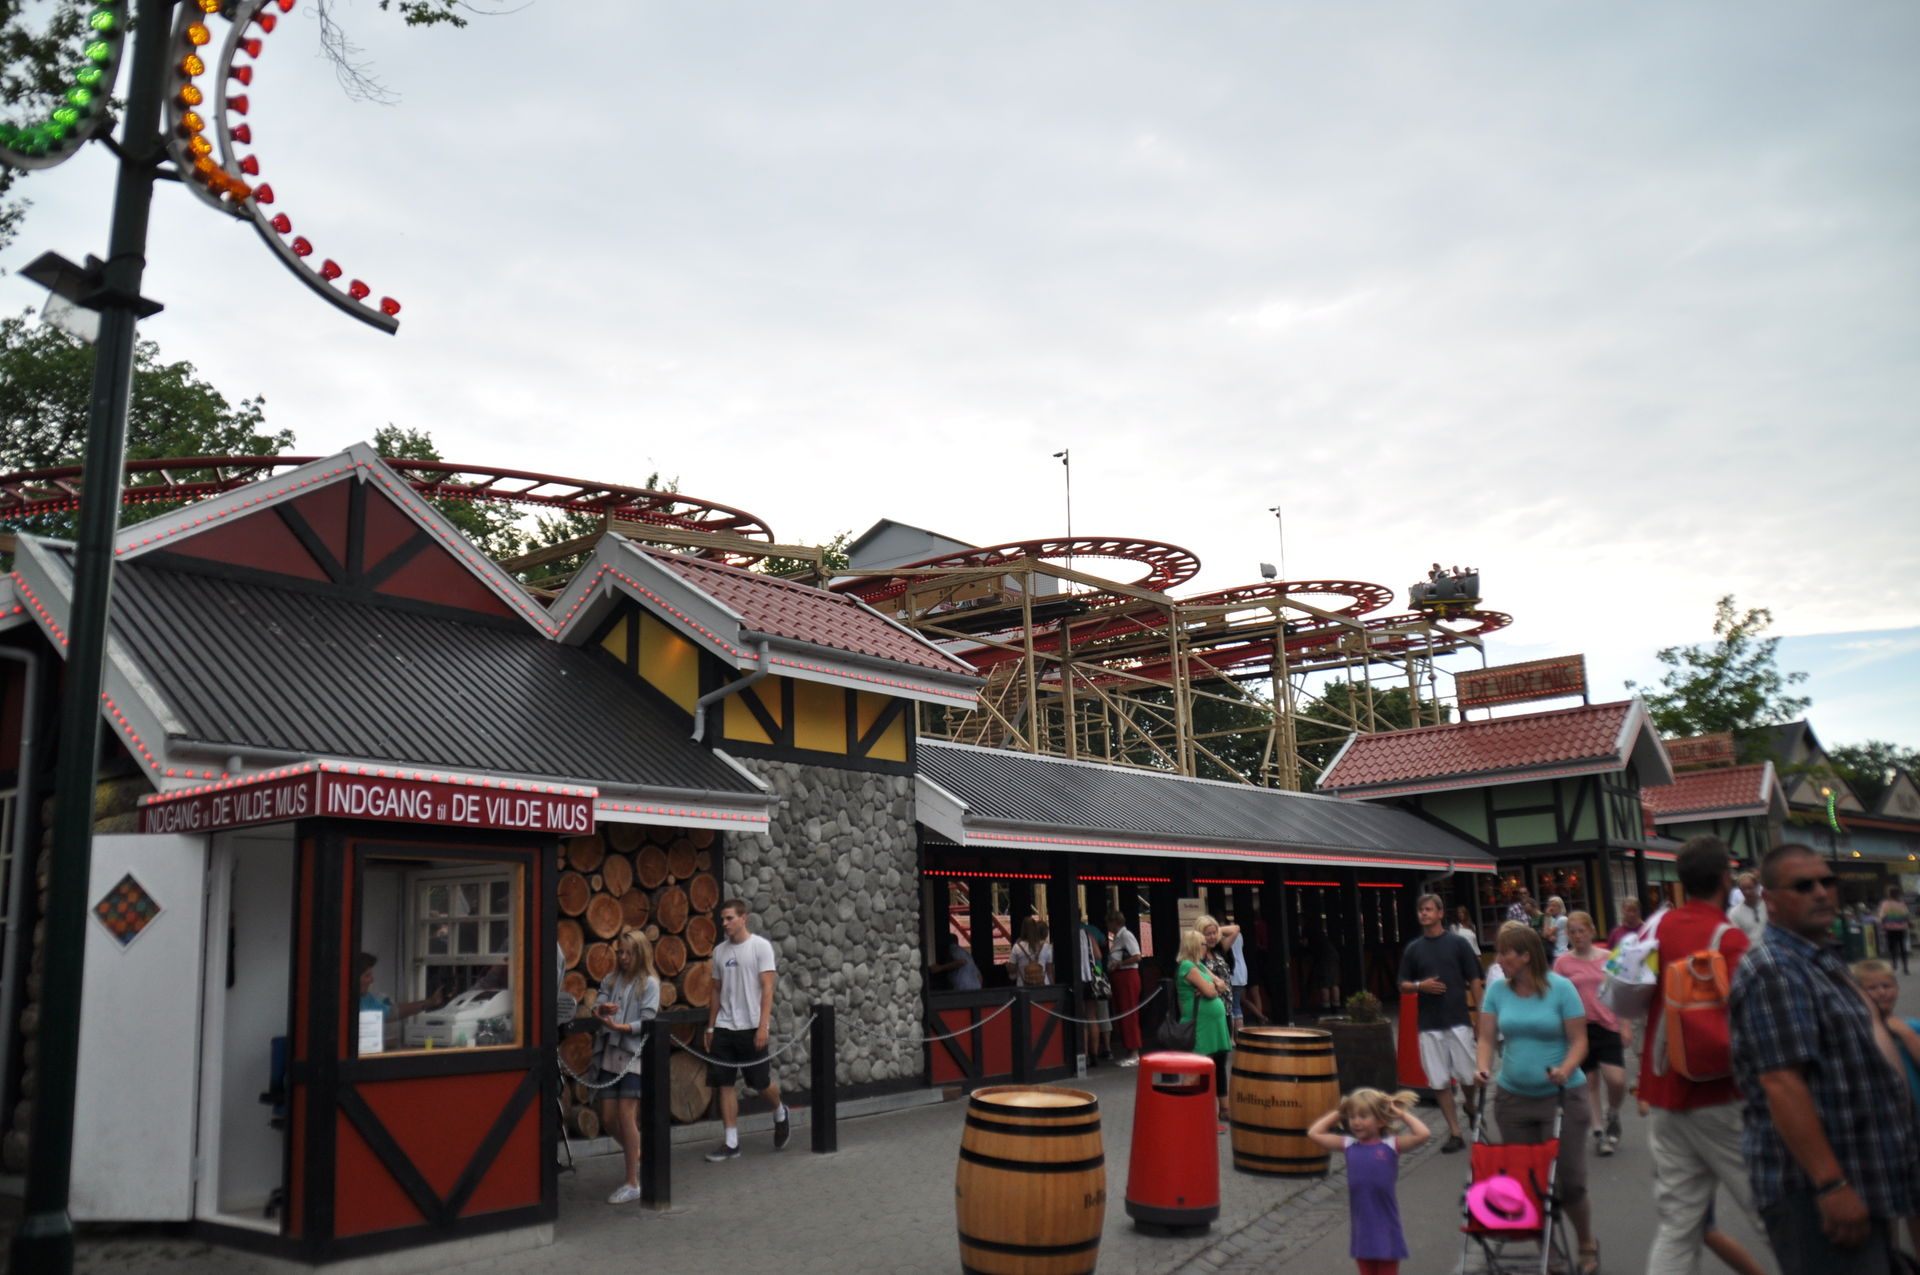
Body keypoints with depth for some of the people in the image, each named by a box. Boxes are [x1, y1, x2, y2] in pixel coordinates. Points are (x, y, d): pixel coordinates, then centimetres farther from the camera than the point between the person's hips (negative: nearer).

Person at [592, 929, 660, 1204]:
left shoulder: (649, 983, -3)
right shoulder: (611, 980, 12)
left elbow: (647, 1022, -10)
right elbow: (596, 1008, 3)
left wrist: (621, 1027, -24)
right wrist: (601, 1009, -20)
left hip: (634, 1055, -5)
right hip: (609, 1055, 5)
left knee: (626, 1116, -6)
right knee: (608, 1117, 8)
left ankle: (632, 1183, 3)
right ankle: (635, 1156, 34)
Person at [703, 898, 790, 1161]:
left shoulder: (760, 946, -7)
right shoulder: (719, 951, 9)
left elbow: (767, 988, -12)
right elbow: (718, 991, 15)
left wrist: (763, 1026, -18)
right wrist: (711, 1027, 11)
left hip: (751, 1028, -5)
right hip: (724, 1028, 5)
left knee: (761, 1082, 3)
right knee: (725, 1083, 1)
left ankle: (780, 1114, 34)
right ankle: (732, 1142, 8)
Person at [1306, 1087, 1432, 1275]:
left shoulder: (1391, 1145, -8)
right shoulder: (1348, 1145, 1)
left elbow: (1423, 1134, -20)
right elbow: (1314, 1133, 3)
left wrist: (1401, 1113, -10)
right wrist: (1337, 1113, 4)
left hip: (1385, 1230, -3)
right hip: (1361, 1229, 3)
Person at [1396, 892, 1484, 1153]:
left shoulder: (1457, 943, 0)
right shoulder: (1412, 949, 6)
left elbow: (1474, 980, 1)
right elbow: (1403, 986, 11)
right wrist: (1420, 986, -10)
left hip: (1458, 1021, -2)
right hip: (1429, 1025, 2)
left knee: (1468, 1077, 2)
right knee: (1441, 1083, 2)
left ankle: (1471, 1108, 33)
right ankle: (1454, 1133, 10)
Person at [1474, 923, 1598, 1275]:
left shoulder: (1561, 988, -9)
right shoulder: (1497, 990, 1)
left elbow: (1578, 1040, -8)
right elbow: (1487, 1038, 3)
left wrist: (1565, 1070, -24)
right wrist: (1483, 1067, -15)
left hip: (1561, 1096, -3)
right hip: (1513, 1097, 3)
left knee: (1568, 1180, 0)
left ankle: (1587, 1246, 27)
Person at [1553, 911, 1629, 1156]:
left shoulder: (1608, 957, 3)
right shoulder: (1562, 962, 0)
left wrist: (1626, 1026, 4)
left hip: (1607, 1027, 0)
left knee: (1617, 1081, -9)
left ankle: (1613, 1116, 21)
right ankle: (1599, 1131, 19)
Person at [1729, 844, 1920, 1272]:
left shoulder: (1824, 959, 14)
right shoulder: (1772, 971, -19)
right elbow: (1781, 1084, -26)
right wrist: (1831, 1185, -27)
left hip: (1862, 1178, 10)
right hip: (1813, 1188, -10)